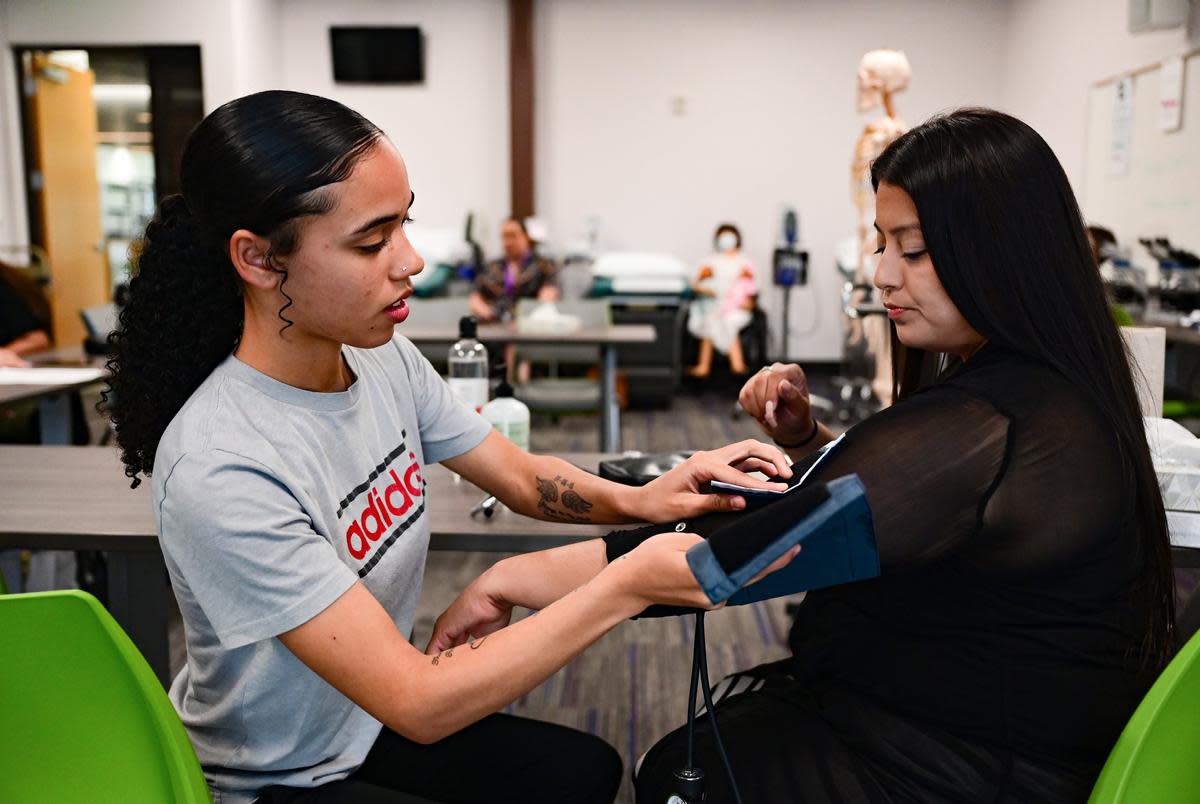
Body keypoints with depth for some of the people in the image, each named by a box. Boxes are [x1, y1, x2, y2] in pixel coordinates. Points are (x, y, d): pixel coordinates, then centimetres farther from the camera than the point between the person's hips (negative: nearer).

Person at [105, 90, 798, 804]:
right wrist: (630, 584, -34)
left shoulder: (385, 359, -11)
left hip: (369, 727, 6)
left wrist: (636, 500, -19)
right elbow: (421, 705, -32)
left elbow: (523, 477, 2)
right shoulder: (220, 471, -34)